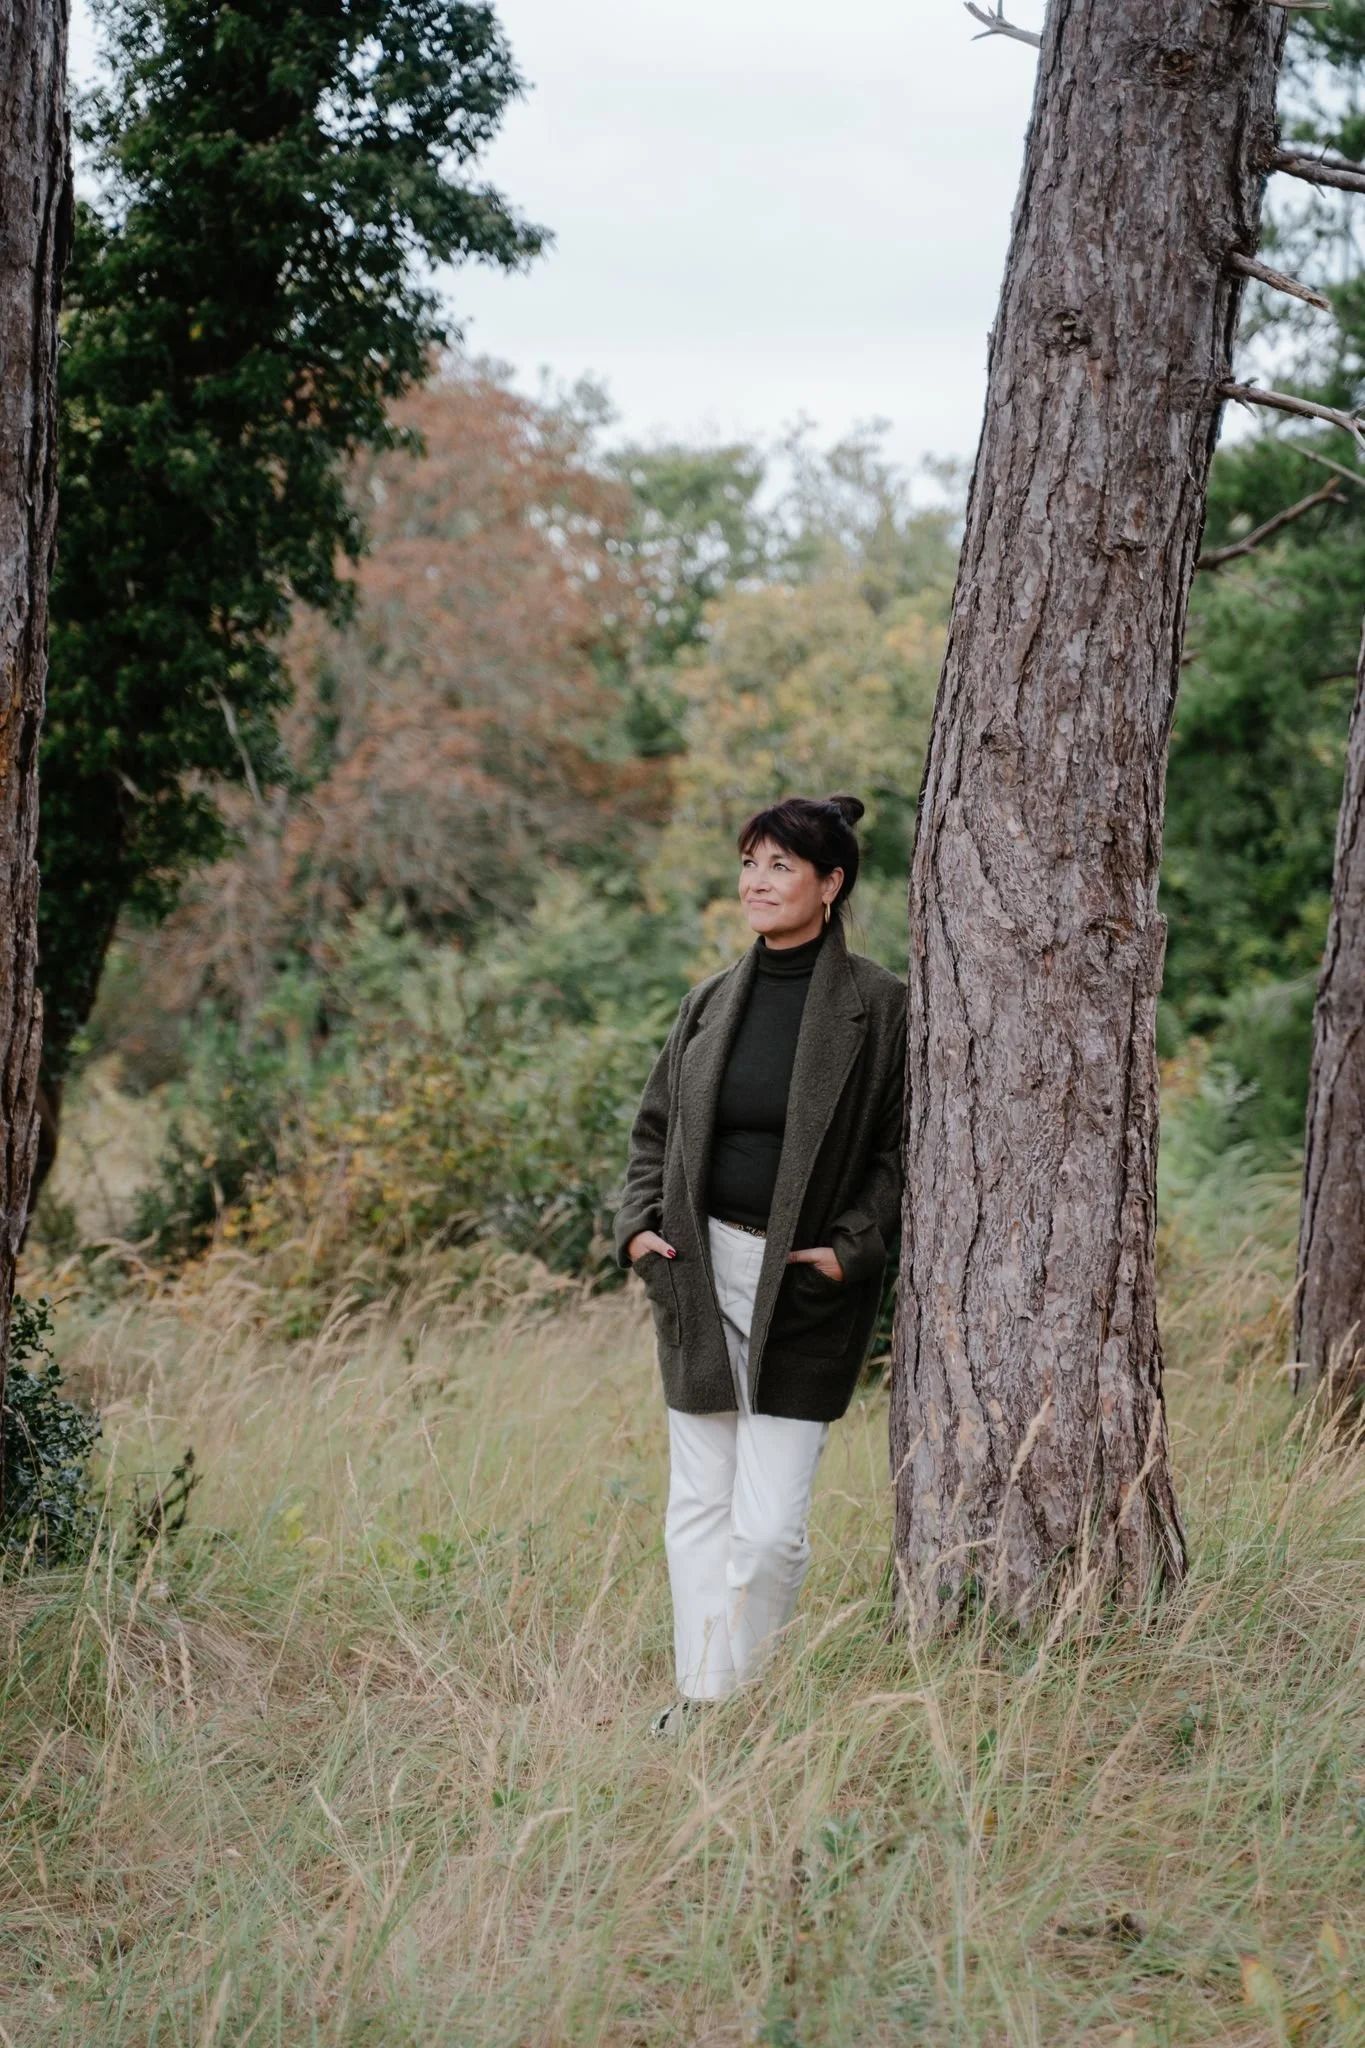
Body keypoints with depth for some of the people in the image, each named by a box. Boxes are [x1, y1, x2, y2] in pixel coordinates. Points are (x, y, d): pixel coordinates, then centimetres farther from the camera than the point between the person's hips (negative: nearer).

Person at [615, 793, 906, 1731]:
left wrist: (850, 1247, -15)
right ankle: (699, 1701, 16)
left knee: (772, 1525, -7)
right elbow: (656, 1127, 17)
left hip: (805, 1290, -4)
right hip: (702, 1271, 5)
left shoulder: (878, 1006, -5)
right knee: (701, 1504, 8)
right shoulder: (712, 1003, 9)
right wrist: (638, 1223, 2)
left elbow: (901, 1149, -4)